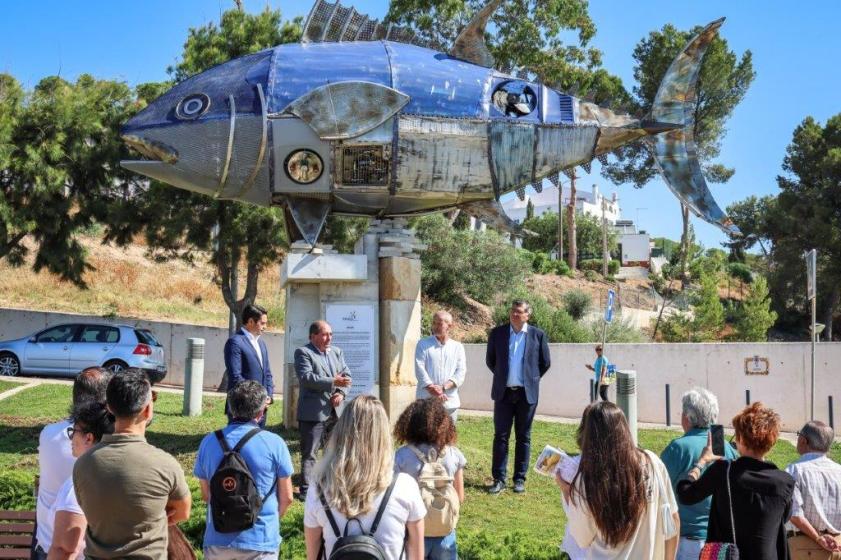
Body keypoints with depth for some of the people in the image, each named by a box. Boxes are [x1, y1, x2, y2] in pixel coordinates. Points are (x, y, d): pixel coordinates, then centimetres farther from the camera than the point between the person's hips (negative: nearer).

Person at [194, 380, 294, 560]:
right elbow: (286, 498, -3)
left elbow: (206, 495, 8)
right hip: (260, 541, -2)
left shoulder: (209, 442, -3)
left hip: (217, 539, 3)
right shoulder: (274, 444, -12)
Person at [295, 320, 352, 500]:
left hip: (333, 411, 7)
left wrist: (341, 393, -7)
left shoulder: (336, 352, 14)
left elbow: (346, 375, 11)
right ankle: (306, 490, 0)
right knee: (309, 453, -4)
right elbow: (306, 377, -20)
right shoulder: (303, 353, -8)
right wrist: (332, 382, -24)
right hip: (313, 412, -7)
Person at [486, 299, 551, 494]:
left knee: (523, 437, 6)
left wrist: (531, 379, 10)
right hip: (503, 392, 1)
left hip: (527, 393, -1)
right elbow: (490, 360, 14)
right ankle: (499, 479, 5)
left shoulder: (538, 335, -1)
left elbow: (544, 363, 9)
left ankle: (520, 479, 13)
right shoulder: (497, 333, 2)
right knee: (501, 436, 1)